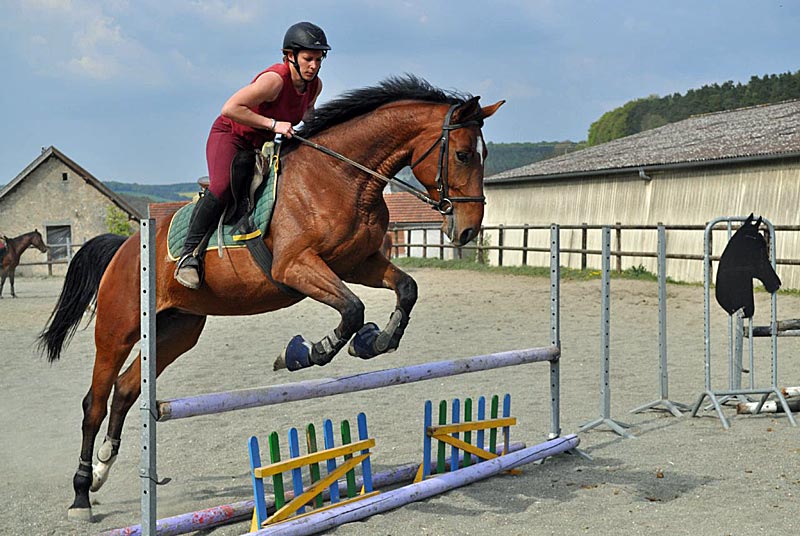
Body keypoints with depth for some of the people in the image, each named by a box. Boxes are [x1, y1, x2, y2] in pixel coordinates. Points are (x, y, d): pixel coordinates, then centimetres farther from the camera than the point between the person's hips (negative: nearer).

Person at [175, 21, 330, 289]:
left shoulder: (315, 84, -5)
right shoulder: (274, 79, -28)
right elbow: (230, 109, -33)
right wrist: (272, 124, -34)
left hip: (264, 144, 8)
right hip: (229, 134, -8)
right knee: (223, 186, -31)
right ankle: (189, 252, -23)